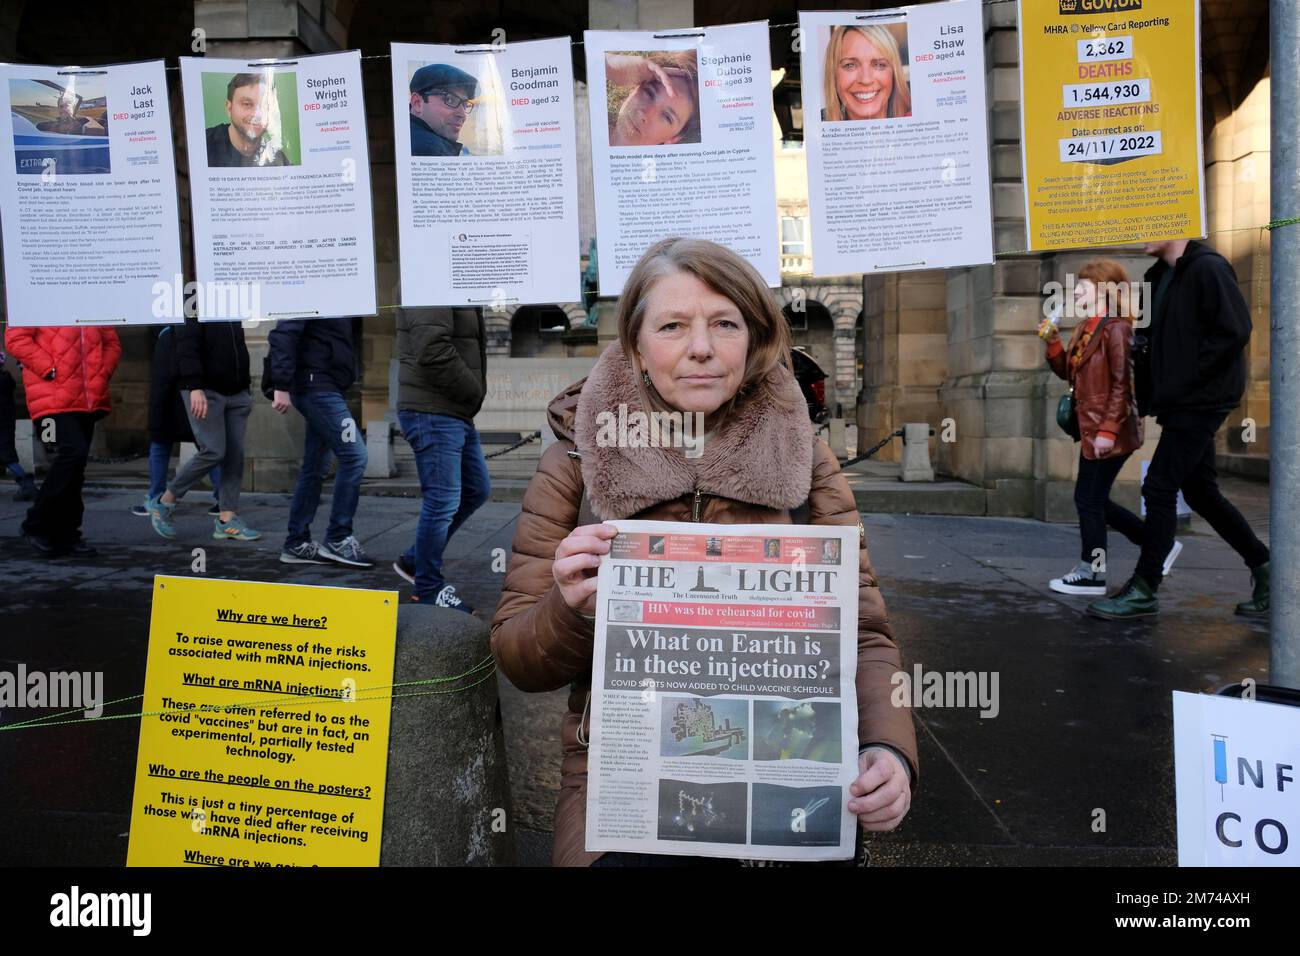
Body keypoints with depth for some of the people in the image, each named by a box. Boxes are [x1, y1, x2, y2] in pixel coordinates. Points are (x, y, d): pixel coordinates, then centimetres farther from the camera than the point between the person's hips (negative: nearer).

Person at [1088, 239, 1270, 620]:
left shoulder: (1207, 268, -13)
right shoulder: (1160, 276, 14)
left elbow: (1234, 331, -20)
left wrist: (1190, 376, -17)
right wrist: (1149, 392, 9)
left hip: (1199, 402, -9)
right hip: (1179, 403, 9)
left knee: (1159, 488, -8)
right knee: (1201, 492, 13)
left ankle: (1143, 591, 0)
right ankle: (1264, 569, 25)